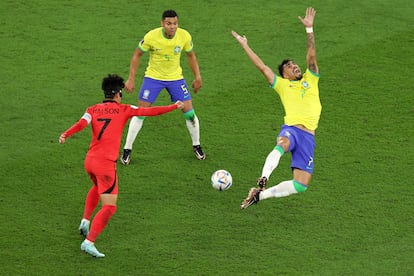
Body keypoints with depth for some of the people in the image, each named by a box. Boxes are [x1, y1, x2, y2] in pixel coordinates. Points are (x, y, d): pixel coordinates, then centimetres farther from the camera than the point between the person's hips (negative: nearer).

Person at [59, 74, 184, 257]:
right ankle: (89, 242, -18)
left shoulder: (93, 110, 9)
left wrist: (66, 135, -25)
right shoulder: (124, 110, 3)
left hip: (90, 160, 6)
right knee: (109, 207, -4)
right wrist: (174, 107, 17)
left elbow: (82, 123, -11)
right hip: (106, 163, -6)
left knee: (97, 188, 38)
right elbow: (151, 111, 5)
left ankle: (85, 221, 27)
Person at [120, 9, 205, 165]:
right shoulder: (151, 36, -23)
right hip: (153, 76, -2)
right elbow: (137, 54, -8)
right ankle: (127, 150, 7)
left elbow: (191, 55, 4)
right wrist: (131, 79, -10)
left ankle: (196, 146, 21)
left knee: (189, 112, -2)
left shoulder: (184, 36, -16)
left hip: (175, 77, 2)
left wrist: (197, 77, 2)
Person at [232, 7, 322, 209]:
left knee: (301, 185, -10)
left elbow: (311, 58, 6)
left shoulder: (310, 79, 20)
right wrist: (245, 46, 12)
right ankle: (262, 182, -56)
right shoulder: (282, 85, 17)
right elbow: (262, 67, 13)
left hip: (308, 137, 2)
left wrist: (309, 29, -6)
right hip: (291, 129, -2)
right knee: (282, 144, -42)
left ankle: (260, 195, 3)